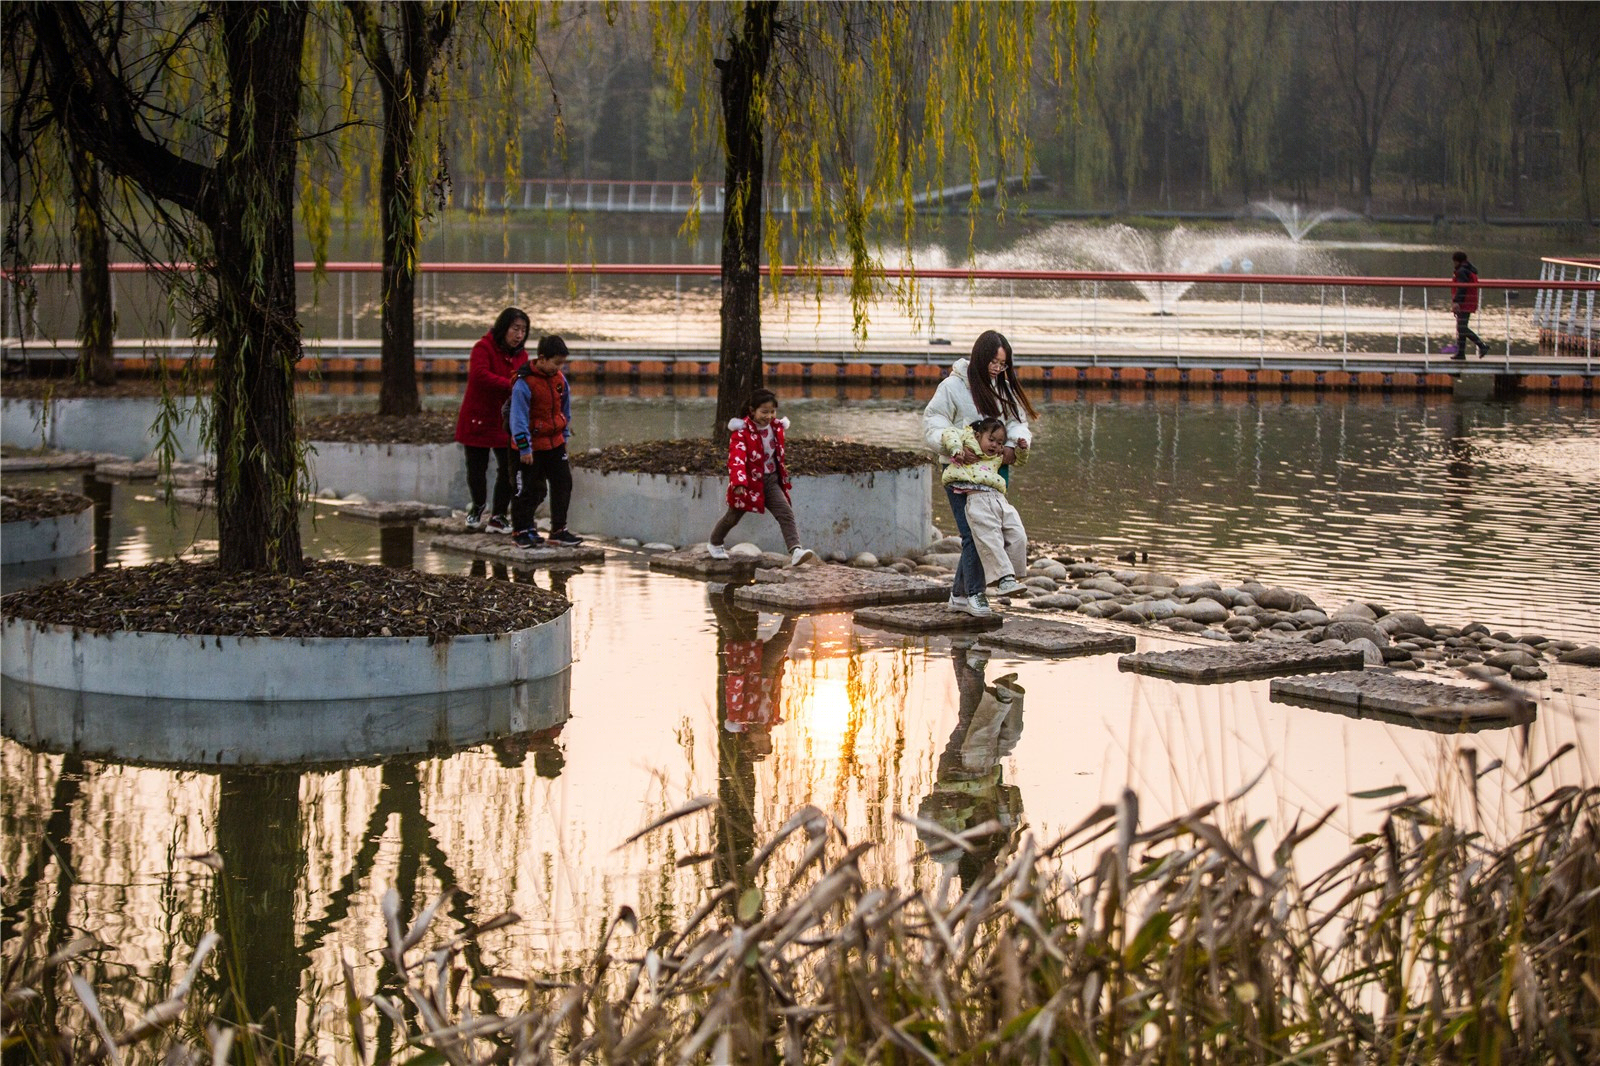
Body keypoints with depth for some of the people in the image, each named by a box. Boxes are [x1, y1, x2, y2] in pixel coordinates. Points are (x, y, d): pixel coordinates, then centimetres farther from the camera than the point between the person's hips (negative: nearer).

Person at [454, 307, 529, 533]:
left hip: (506, 423, 4)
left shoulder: (521, 355, 6)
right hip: (478, 419, -4)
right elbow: (480, 374, -31)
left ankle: (498, 517, 11)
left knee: (508, 470, 0)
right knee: (476, 468, 9)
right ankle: (478, 507, 34)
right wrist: (511, 386, -40)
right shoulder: (483, 347, -14)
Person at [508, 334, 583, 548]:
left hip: (555, 443, 7)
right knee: (529, 490, 1)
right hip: (532, 446, -7)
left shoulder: (560, 379, 2)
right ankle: (522, 532, 14)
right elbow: (518, 418, -18)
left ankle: (559, 531, 18)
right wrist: (524, 448, -18)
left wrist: (565, 434, 19)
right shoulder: (524, 383, -19)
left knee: (563, 484, 8)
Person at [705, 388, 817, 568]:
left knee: (786, 513, -16)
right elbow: (737, 458, -35)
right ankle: (715, 544, 43)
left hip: (770, 480, 4)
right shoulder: (742, 432, -22)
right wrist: (739, 482, -47)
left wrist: (782, 468, 26)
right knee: (733, 517, 17)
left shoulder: (776, 427, -1)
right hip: (749, 482, -4)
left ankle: (795, 551, -27)